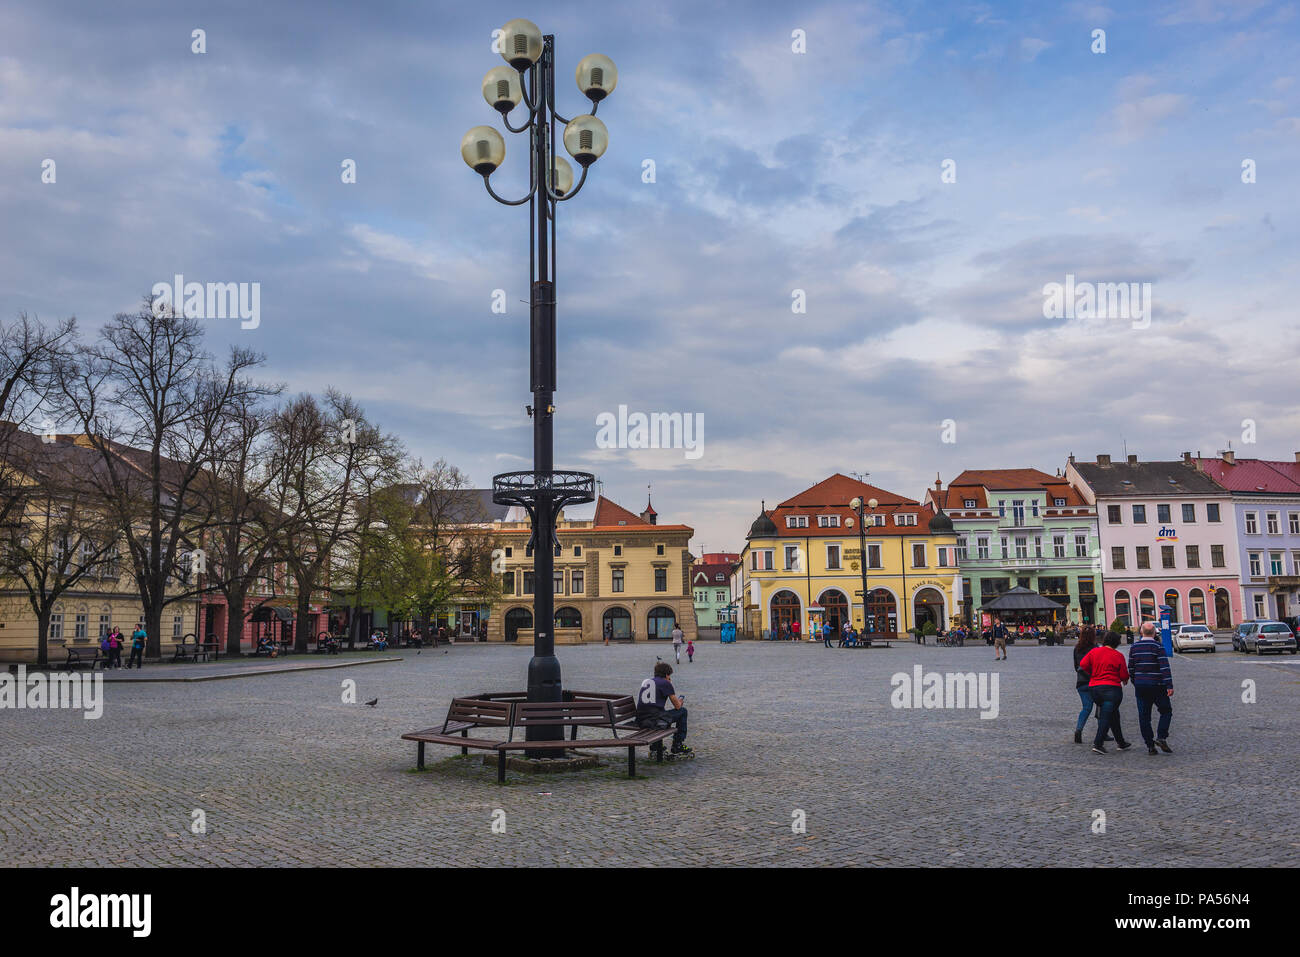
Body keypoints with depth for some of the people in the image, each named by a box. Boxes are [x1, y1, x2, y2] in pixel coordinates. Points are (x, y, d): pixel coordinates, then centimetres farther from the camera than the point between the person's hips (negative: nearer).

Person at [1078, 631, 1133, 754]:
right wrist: (1125, 681, 19)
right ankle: (1097, 744, -13)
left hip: (1094, 688, 5)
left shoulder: (1094, 651, 3)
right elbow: (1124, 676, -3)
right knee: (1107, 716, -4)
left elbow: (1083, 664, 0)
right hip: (1112, 688, -5)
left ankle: (1121, 743, 27)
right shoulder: (1118, 656, -5)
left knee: (1113, 714, 19)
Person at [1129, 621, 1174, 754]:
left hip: (1140, 686, 4)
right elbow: (1165, 667, -14)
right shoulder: (1158, 646, -7)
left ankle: (1150, 746, 5)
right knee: (1166, 711, 11)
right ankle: (1161, 737, -6)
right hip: (1157, 686, -3)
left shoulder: (1134, 647, 6)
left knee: (1144, 716, 6)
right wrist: (1169, 686, -15)